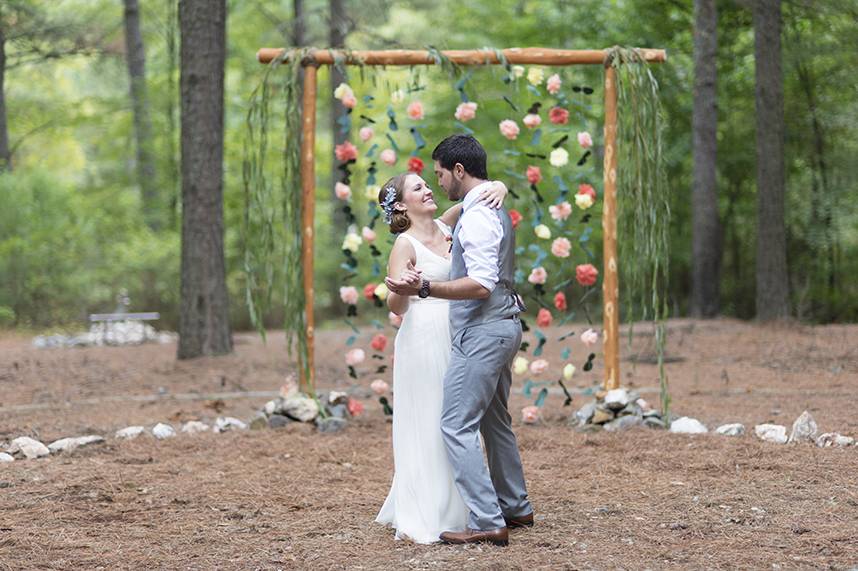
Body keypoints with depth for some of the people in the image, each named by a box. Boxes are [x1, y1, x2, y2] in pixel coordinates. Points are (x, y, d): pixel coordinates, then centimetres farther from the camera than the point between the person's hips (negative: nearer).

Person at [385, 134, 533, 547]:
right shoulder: (494, 209, 15)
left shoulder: (477, 215, -17)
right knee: (494, 420, 22)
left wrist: (424, 289, -32)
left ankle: (487, 522, -12)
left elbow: (481, 285, -26)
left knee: (457, 425, -10)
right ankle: (515, 508, 32)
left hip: (483, 331, -11)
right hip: (502, 325, 11)